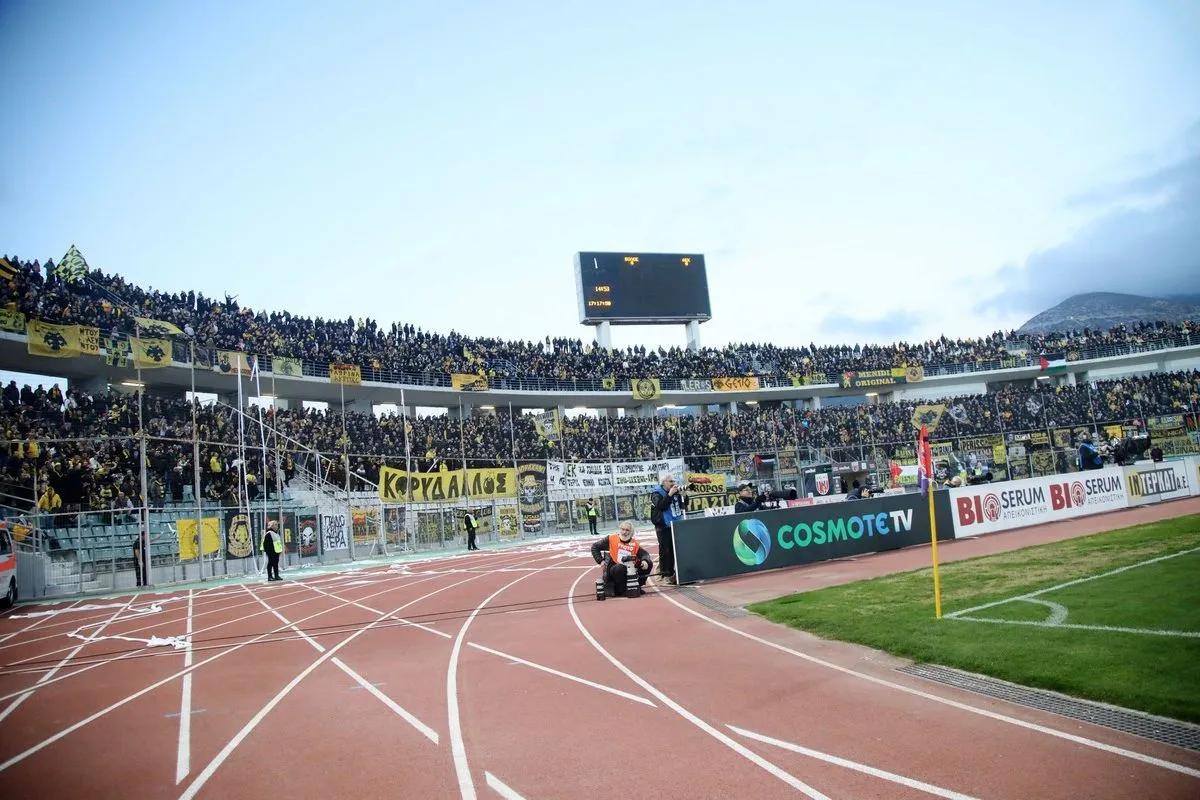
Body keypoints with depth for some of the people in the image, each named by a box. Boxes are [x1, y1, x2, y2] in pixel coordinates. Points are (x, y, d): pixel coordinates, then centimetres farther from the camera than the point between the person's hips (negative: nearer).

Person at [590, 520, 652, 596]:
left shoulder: (635, 544, 8)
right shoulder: (611, 539, 0)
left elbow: (644, 554, -1)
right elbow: (595, 547, 6)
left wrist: (645, 561, -25)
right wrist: (601, 561, -4)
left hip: (629, 570, 3)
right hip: (613, 570, -3)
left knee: (649, 564, -9)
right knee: (620, 568, -39)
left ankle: (638, 585, 5)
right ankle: (620, 591, -15)